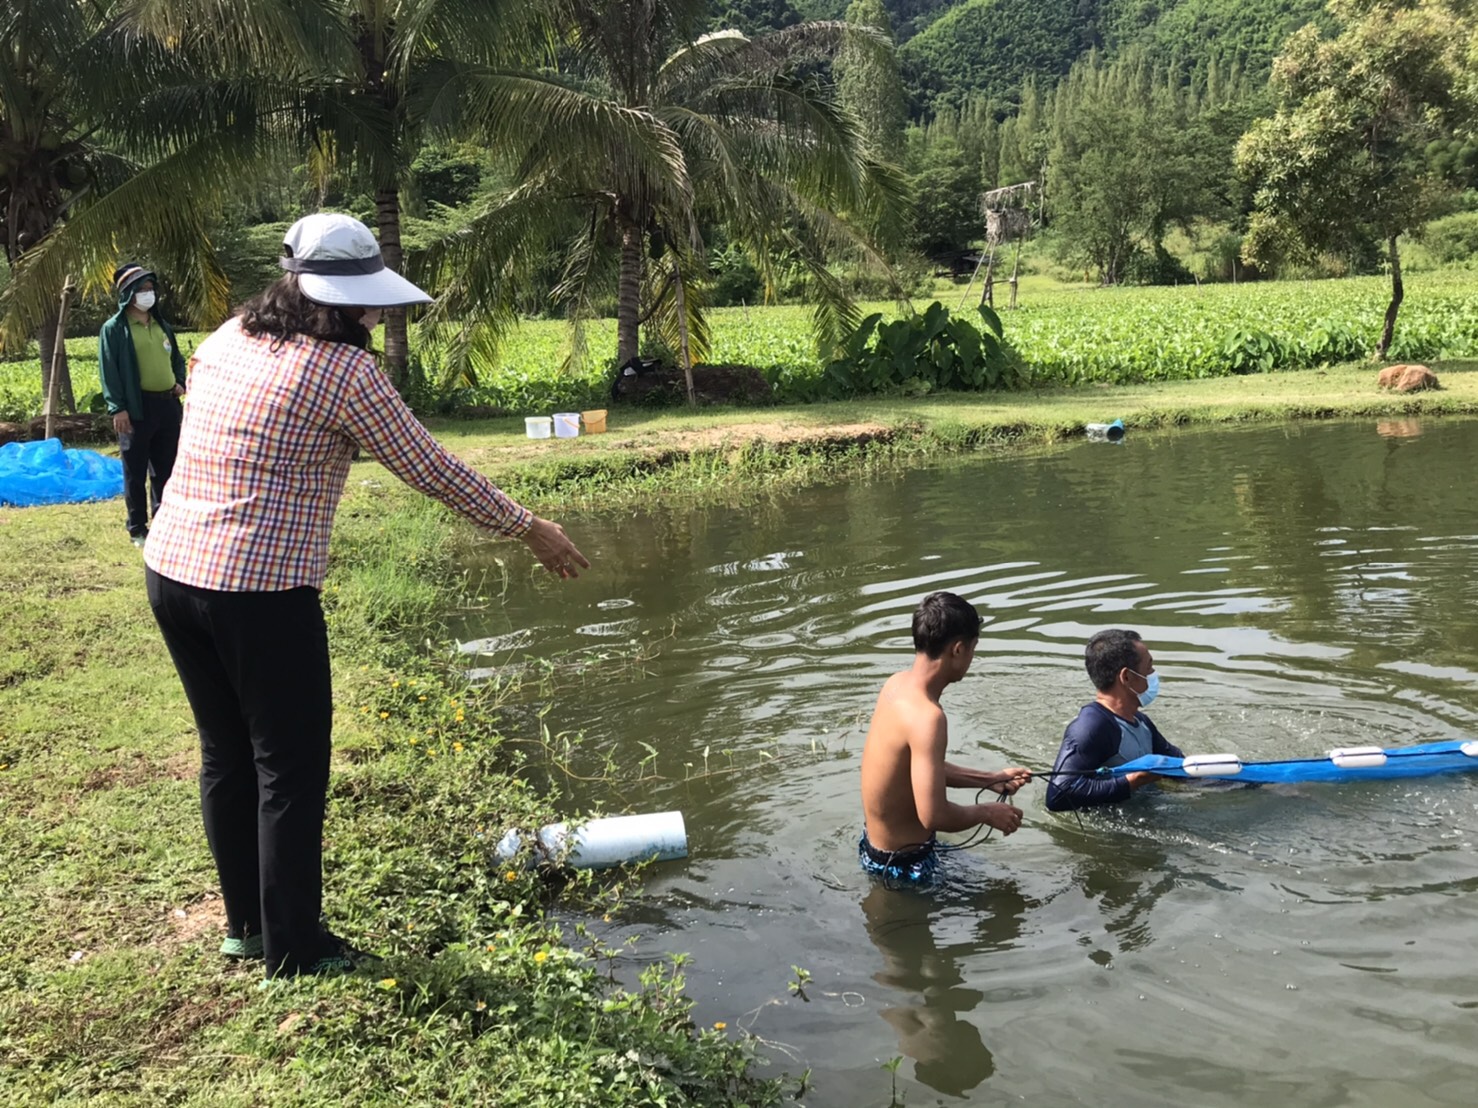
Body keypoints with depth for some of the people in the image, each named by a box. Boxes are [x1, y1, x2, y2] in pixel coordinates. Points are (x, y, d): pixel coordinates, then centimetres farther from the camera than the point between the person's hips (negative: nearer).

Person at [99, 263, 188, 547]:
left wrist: (180, 382, 6)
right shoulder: (114, 329, -4)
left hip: (167, 404, 6)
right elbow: (108, 371, -9)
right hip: (137, 407, -6)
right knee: (136, 471, 1)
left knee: (166, 468, 13)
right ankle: (138, 529, 9)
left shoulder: (162, 326, 16)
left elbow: (177, 358, 26)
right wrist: (116, 408, -16)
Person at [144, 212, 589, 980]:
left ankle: (247, 923, 32)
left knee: (227, 755, 18)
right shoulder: (344, 370, -12)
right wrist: (529, 530, 2)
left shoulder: (224, 340, 11)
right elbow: (433, 471, -8)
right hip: (260, 590, -8)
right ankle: (294, 950, 15)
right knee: (291, 769, 5)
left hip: (170, 570, 8)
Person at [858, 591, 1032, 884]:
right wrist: (987, 813, -14)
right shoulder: (926, 716, -31)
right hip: (903, 863, -9)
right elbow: (934, 815, -32)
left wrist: (990, 780, 11)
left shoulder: (897, 684, -2)